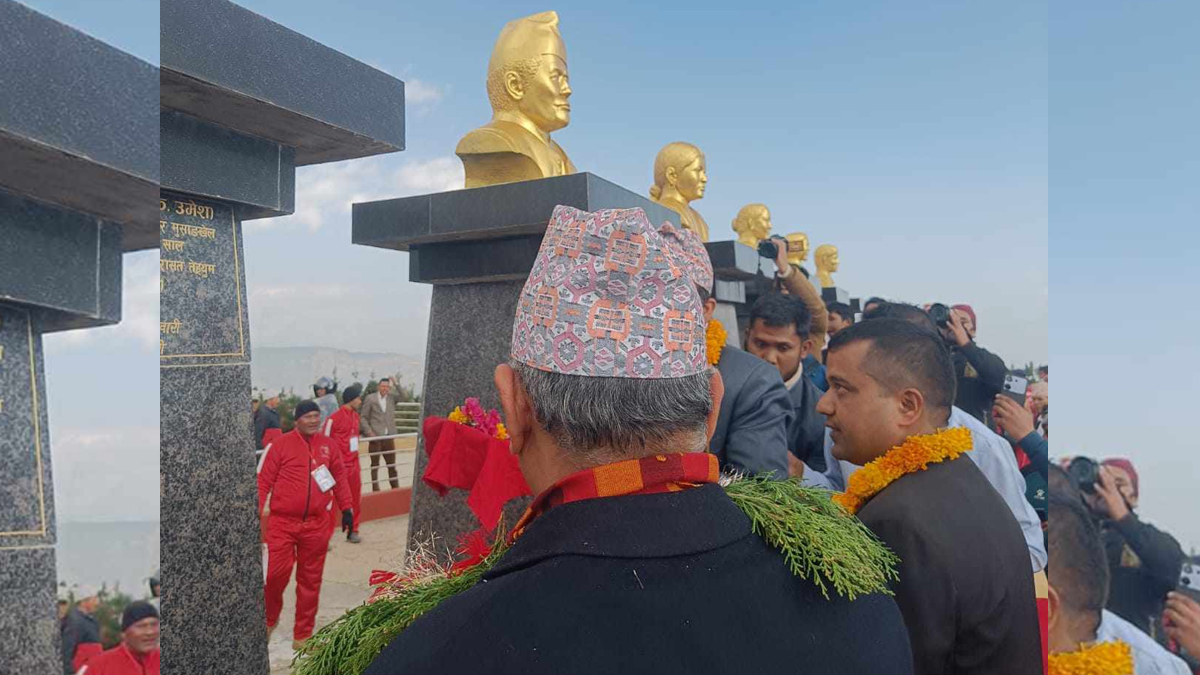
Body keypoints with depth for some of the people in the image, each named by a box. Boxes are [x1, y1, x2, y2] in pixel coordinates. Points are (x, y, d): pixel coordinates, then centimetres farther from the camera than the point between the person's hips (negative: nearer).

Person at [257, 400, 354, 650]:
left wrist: (346, 508, 15)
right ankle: (270, 618, 24)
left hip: (317, 524, 3)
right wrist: (256, 513, -6)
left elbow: (340, 477, 16)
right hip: (283, 522, -3)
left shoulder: (328, 444, 7)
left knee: (310, 579, 7)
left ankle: (303, 634, 19)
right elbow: (264, 481, -3)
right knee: (277, 573, -6)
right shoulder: (281, 444, -4)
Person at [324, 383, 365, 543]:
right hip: (339, 467, -7)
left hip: (354, 465, 7)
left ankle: (353, 531, 25)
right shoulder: (334, 418, -14)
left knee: (356, 501, 13)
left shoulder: (355, 416, 9)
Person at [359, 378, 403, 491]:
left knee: (392, 464, 9)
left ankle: (395, 488, 17)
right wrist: (369, 432, -10)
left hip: (389, 437, 3)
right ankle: (375, 489, 11)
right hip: (375, 436, -3)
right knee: (375, 464, 5)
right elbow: (363, 417, 0)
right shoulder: (370, 398, -1)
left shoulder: (392, 397, 7)